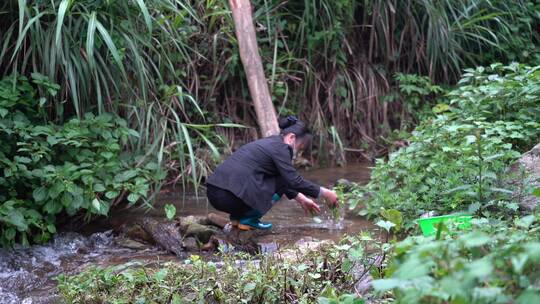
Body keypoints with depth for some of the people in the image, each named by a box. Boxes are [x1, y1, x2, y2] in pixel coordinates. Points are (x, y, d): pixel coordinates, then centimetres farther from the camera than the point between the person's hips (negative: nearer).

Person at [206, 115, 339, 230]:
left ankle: (237, 216, 16)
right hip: (230, 197, -9)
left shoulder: (269, 143, 22)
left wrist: (301, 199, 34)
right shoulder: (279, 147, -5)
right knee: (280, 183, 3)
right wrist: (324, 193, -2)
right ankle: (248, 219, 0)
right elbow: (294, 180, -10)